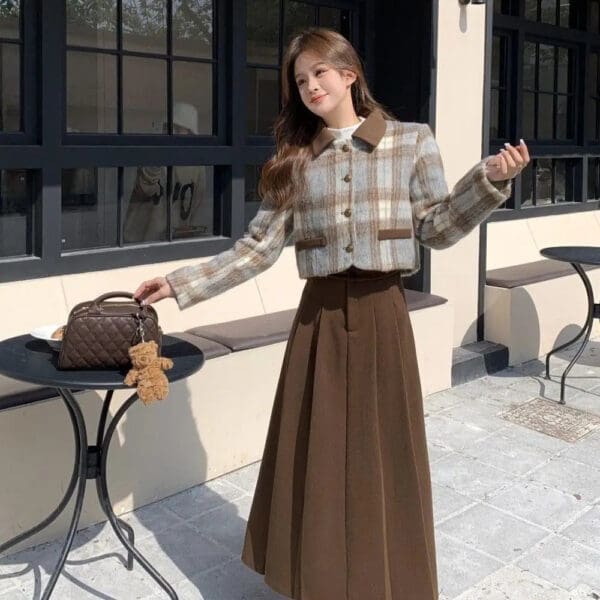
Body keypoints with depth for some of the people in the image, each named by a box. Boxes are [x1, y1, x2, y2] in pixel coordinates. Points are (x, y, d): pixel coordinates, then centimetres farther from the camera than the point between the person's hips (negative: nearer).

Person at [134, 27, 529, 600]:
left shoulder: (412, 141, 2)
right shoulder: (293, 160, 5)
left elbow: (437, 230, 2)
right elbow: (256, 249, 3)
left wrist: (490, 179, -10)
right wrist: (178, 283, -2)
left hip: (380, 310, -2)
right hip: (319, 314, 2)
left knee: (381, 450, 6)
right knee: (315, 451, 8)